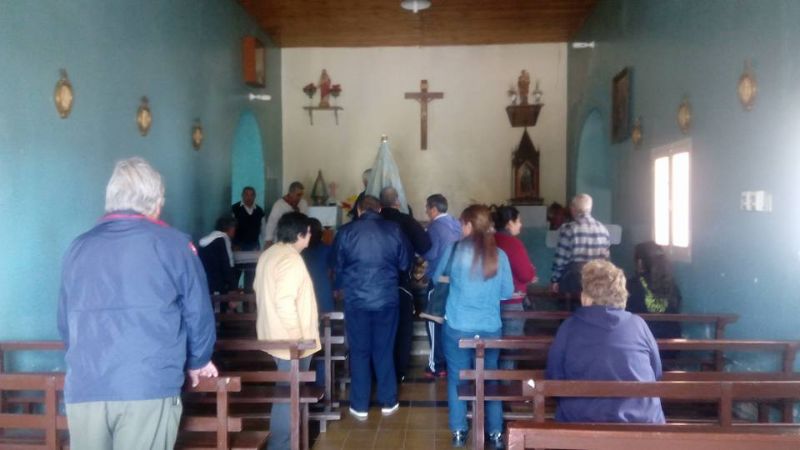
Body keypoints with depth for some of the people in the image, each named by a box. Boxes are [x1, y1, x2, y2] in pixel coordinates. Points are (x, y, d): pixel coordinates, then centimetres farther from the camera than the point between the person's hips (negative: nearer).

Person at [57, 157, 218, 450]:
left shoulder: (79, 247, 11)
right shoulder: (172, 244, -1)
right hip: (150, 388, -4)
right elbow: (198, 314, 1)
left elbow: (65, 323, 17)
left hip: (83, 389, 4)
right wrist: (197, 362, 20)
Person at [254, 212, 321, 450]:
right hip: (289, 339, -10)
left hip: (275, 335, 10)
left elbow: (264, 292, 18)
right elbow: (284, 301, -29)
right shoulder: (291, 259, -21)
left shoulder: (269, 254, 10)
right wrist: (298, 335, -21)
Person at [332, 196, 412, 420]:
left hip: (356, 300, -1)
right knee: (384, 351, 12)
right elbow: (405, 263, 7)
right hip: (387, 298, 1)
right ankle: (388, 402, 21)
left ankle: (360, 406, 15)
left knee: (359, 352, 9)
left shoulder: (345, 232, -1)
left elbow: (337, 266, 10)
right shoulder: (394, 230, -1)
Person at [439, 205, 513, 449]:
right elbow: (507, 292, 4)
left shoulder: (455, 250, -8)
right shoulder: (499, 255, -4)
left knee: (457, 379, 12)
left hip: (458, 328, -2)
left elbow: (437, 277, 7)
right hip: (490, 329, 2)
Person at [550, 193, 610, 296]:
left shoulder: (568, 229, -10)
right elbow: (605, 256, 12)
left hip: (574, 280, -5)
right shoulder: (602, 229, 5)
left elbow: (561, 259, -9)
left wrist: (554, 280, 0)